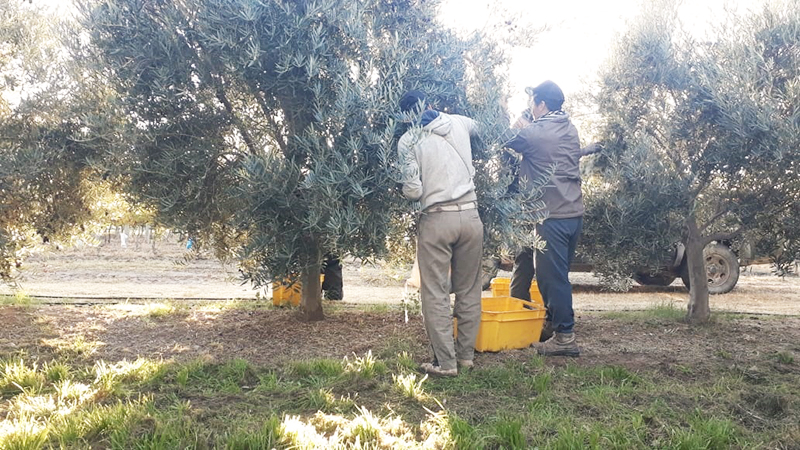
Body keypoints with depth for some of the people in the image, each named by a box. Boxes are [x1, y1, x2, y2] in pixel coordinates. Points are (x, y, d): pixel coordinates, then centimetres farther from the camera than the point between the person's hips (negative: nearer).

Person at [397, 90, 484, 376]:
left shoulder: (408, 141, -4)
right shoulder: (459, 123, 9)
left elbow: (412, 191, -10)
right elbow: (476, 127, 35)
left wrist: (409, 192, 14)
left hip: (436, 220, -4)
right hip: (470, 215, 4)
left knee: (436, 294, 3)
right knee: (469, 290, 13)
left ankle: (445, 362, 5)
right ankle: (466, 355, 21)